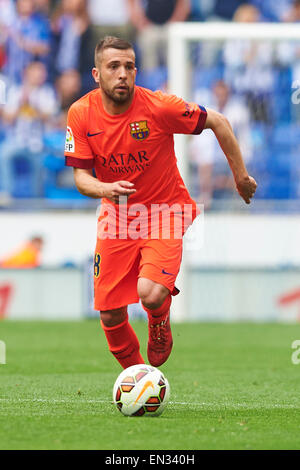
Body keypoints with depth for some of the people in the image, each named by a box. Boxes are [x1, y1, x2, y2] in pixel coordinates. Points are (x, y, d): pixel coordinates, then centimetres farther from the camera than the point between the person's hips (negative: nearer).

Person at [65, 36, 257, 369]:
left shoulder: (159, 107, -18)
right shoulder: (80, 114, -9)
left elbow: (218, 122, -6)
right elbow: (80, 176, -7)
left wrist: (240, 176, -1)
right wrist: (105, 189, -29)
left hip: (164, 211, -3)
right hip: (117, 215, 4)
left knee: (150, 294, -28)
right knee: (110, 316, 2)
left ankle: (160, 329, 10)